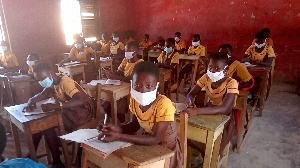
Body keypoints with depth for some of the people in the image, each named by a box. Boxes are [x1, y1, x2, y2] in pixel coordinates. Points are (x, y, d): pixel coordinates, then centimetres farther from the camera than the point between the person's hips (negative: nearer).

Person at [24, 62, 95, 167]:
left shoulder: (65, 82, -25)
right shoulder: (53, 80, 1)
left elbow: (81, 101, -39)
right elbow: (44, 94, 16)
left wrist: (55, 106, -45)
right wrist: (31, 100, -6)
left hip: (83, 111, -9)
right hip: (68, 110, 9)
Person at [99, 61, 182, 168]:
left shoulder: (163, 104, -29)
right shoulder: (134, 99, -9)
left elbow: (155, 139, -29)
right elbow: (134, 125, 5)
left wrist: (119, 137, -34)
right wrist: (118, 129, -16)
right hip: (147, 143, 6)